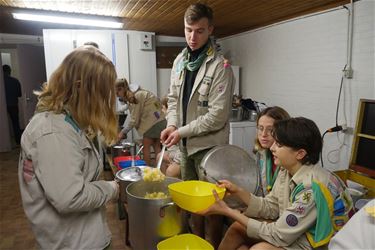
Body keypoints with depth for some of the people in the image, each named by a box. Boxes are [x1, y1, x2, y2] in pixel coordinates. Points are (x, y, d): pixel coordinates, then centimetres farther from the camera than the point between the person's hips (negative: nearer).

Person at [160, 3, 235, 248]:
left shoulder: (220, 67, -17)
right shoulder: (180, 61, 5)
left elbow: (217, 115, -21)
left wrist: (182, 131, -17)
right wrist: (172, 124, -6)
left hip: (208, 145, -7)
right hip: (186, 143, 7)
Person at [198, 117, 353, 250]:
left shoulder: (312, 188, -30)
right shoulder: (286, 171, -6)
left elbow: (278, 236, -25)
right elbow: (270, 208, 3)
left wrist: (228, 212, -23)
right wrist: (238, 192, -12)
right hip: (292, 232, 8)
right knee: (238, 227, 2)